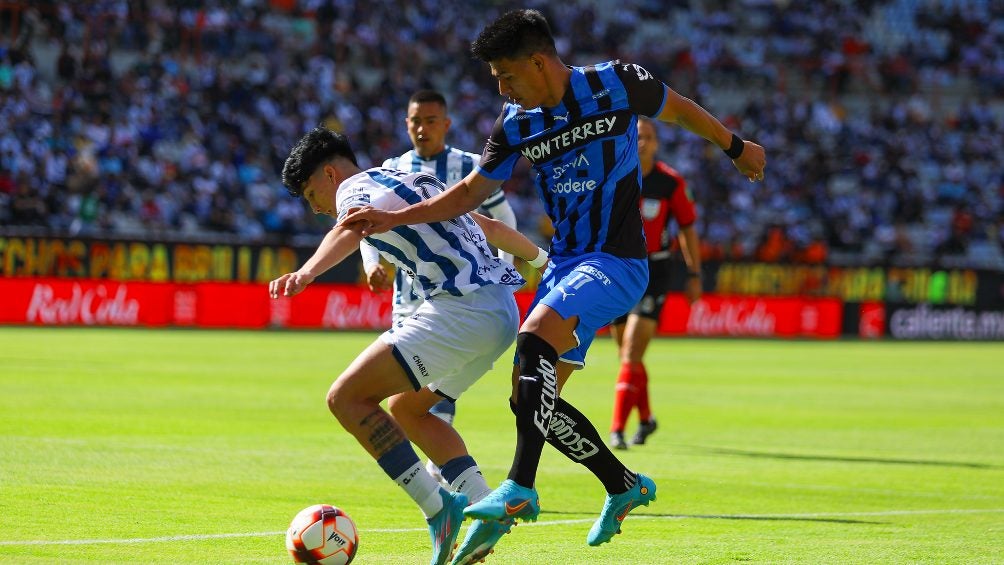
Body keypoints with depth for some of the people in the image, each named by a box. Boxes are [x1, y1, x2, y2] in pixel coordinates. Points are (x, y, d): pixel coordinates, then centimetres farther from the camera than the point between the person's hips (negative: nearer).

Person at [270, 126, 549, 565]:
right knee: (405, 408, 24)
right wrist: (543, 260, 55)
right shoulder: (416, 184, 28)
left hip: (461, 308, -10)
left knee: (346, 397, -12)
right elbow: (492, 228, 38)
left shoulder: (357, 188, 0)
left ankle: (438, 508, -17)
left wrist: (306, 274, -45)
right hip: (503, 311, 10)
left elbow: (349, 231, -25)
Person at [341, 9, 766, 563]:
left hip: (618, 262, -7)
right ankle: (624, 486, 21)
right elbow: (472, 191, 10)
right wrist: (394, 218, 0)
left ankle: (519, 489, -31)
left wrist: (736, 147, 22)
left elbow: (677, 108, 8)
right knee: (529, 398, 2)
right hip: (564, 263, 7)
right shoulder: (515, 124, 3)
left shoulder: (616, 83, -10)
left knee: (534, 339, -30)